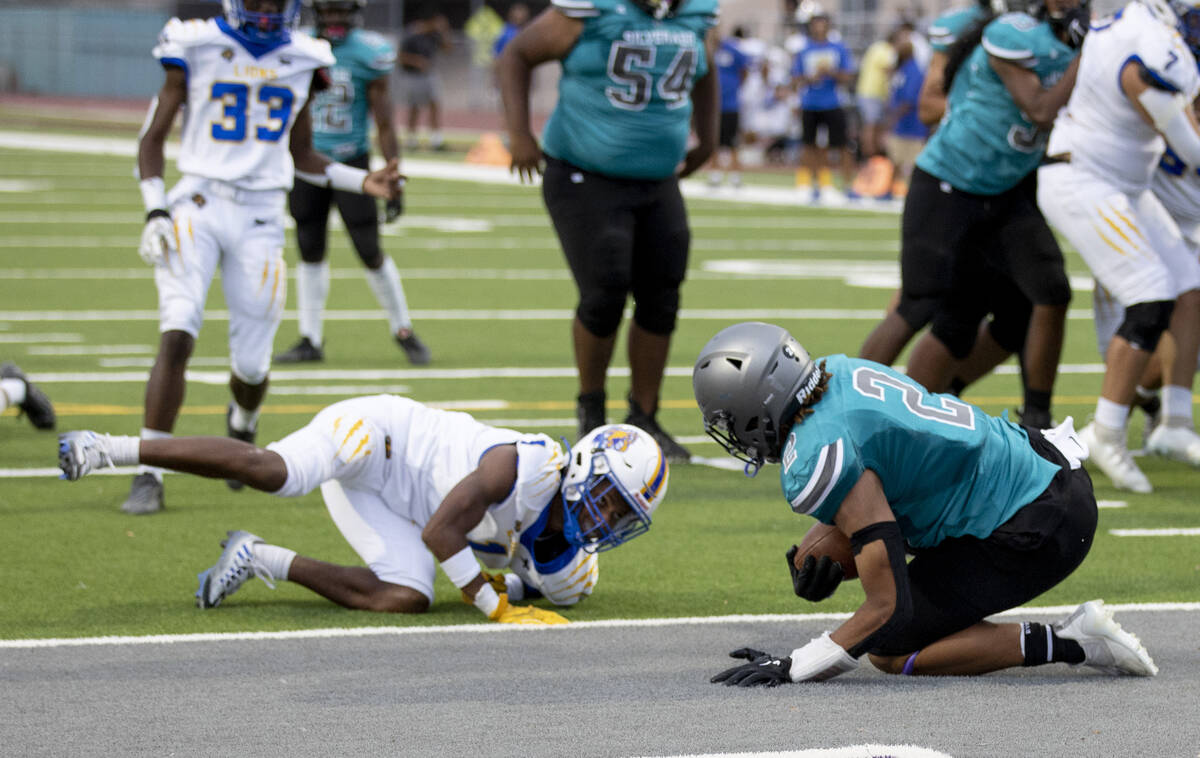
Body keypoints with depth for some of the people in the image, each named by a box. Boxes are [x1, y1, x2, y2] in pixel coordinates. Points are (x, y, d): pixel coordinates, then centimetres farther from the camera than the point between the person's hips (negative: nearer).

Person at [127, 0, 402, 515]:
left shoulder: (301, 62, 9)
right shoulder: (196, 49, -1)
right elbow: (154, 136, 4)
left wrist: (361, 182, 7)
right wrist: (155, 211, -7)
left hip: (260, 217, 3)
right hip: (198, 205, -3)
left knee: (251, 364, 4)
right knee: (177, 335, -21)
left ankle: (242, 426, 41)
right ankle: (149, 473, -18)